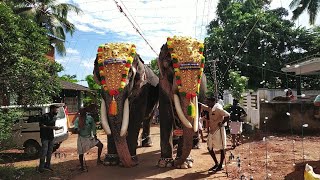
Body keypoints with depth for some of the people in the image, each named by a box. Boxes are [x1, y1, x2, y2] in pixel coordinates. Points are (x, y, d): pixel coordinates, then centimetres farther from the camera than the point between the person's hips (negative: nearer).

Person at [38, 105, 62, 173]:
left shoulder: (55, 117, 9)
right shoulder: (45, 116, -14)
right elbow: (41, 125, -18)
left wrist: (58, 128, -1)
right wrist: (51, 127, -25)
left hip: (51, 136, 7)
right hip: (45, 137, -7)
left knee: (50, 152, 13)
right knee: (44, 151, -6)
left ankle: (47, 165, 25)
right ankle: (41, 167, 4)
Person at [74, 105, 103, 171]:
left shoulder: (90, 118, -6)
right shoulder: (77, 120, -12)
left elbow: (93, 127, 0)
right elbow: (76, 127, -23)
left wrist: (95, 136, -2)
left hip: (90, 137, 2)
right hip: (81, 138, -2)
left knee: (100, 145, -8)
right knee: (81, 153, 4)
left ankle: (98, 159, 9)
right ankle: (82, 166, 22)